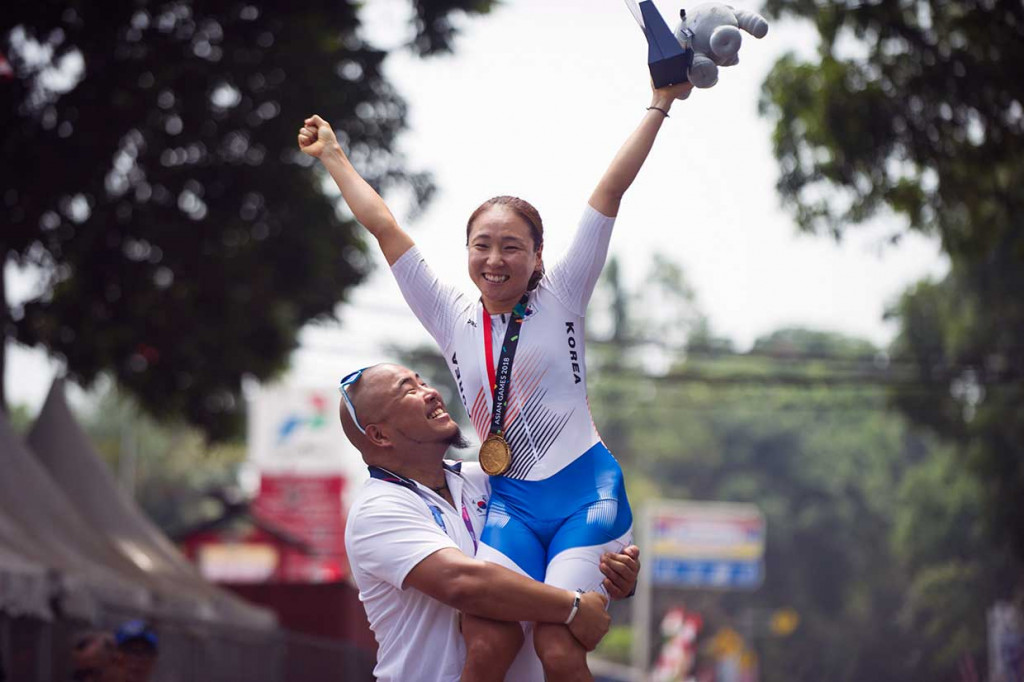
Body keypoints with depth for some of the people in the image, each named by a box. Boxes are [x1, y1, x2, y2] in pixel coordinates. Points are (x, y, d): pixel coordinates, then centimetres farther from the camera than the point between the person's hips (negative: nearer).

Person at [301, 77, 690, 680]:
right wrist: (333, 156, 22)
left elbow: (610, 191, 2)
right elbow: (383, 224, 17)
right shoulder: (454, 319, 11)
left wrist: (659, 106, 2)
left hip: (585, 491, -2)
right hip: (510, 502, 2)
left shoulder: (561, 297, 4)